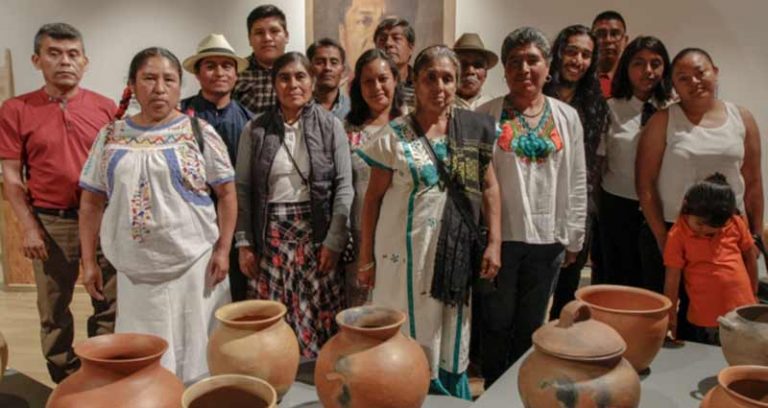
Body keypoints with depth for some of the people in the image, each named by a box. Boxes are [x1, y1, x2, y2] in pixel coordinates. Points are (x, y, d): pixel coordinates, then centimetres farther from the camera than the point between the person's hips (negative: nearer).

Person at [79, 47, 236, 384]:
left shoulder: (200, 133, -1)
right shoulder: (111, 137, 6)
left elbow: (227, 194, 0)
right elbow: (92, 203, 9)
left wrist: (222, 250, -7)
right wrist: (88, 262, 6)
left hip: (195, 265, -2)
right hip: (135, 270, 3)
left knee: (193, 352, 6)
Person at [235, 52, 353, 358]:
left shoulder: (331, 126, 1)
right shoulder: (255, 129, 4)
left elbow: (344, 186, -2)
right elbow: (243, 189, 4)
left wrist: (334, 241, -8)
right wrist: (244, 243, -1)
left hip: (316, 233, -1)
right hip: (271, 235, 1)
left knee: (318, 316, 2)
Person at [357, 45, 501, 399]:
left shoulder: (473, 128, 1)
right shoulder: (394, 136, -6)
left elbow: (488, 187, 7)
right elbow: (373, 199, -1)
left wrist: (494, 243, 1)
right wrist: (366, 258, -1)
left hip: (454, 253, 3)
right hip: (405, 253, -2)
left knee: (450, 341, 15)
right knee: (410, 341, 9)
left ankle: (451, 395, 36)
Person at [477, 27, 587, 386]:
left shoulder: (567, 117, 4)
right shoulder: (486, 116, -4)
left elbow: (577, 182, 6)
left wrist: (573, 237, 6)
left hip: (547, 237, 3)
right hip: (498, 234, -2)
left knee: (531, 325, 15)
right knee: (497, 322, 10)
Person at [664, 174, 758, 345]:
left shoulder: (736, 223, -2)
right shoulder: (678, 236, -11)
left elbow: (750, 255, 12)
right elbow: (672, 280, -8)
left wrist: (752, 294, 17)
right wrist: (671, 317, -4)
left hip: (743, 311, 3)